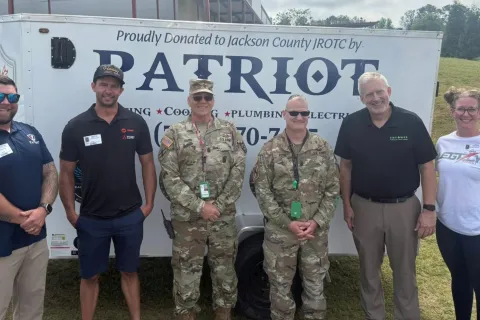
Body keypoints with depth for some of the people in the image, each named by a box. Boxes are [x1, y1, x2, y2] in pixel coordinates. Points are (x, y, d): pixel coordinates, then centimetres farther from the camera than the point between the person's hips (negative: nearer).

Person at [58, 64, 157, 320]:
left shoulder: (136, 123, -3)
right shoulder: (76, 127, -6)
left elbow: (147, 164, 3)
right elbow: (66, 173, -1)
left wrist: (149, 203, 0)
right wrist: (70, 212, -3)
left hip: (130, 216, 1)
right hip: (91, 219, 0)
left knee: (129, 271, 17)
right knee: (90, 276, 14)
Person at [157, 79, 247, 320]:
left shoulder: (229, 131, 4)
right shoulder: (174, 134, -2)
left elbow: (238, 172, -1)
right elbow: (169, 178, -8)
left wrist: (219, 205, -9)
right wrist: (199, 206, -13)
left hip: (224, 217, 2)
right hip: (187, 217, -1)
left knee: (225, 267, 14)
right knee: (186, 269, 9)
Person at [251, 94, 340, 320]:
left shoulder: (323, 148, 2)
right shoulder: (269, 150, -4)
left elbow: (333, 189, 2)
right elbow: (262, 192, -6)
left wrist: (317, 221, -9)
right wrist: (287, 223, -12)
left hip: (316, 230, 2)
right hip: (279, 230, -1)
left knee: (315, 284, 15)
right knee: (280, 285, 11)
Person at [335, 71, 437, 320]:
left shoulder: (411, 122, -10)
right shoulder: (351, 124, -5)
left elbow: (427, 167, -6)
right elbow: (345, 166, 3)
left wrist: (429, 208, -10)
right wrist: (347, 204, 1)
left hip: (404, 207, -1)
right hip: (364, 207, 2)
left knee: (404, 270, 14)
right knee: (368, 269, 17)